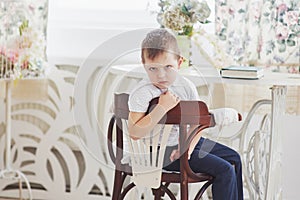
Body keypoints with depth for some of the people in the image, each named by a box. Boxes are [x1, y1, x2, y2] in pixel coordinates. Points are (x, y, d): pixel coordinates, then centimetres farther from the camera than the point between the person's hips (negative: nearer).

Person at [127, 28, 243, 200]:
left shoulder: (186, 86, -3)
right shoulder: (141, 94, -22)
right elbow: (135, 133, -30)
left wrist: (188, 148, -19)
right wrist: (163, 107, -34)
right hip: (164, 151, -8)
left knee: (234, 158, 17)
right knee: (224, 170, -14)